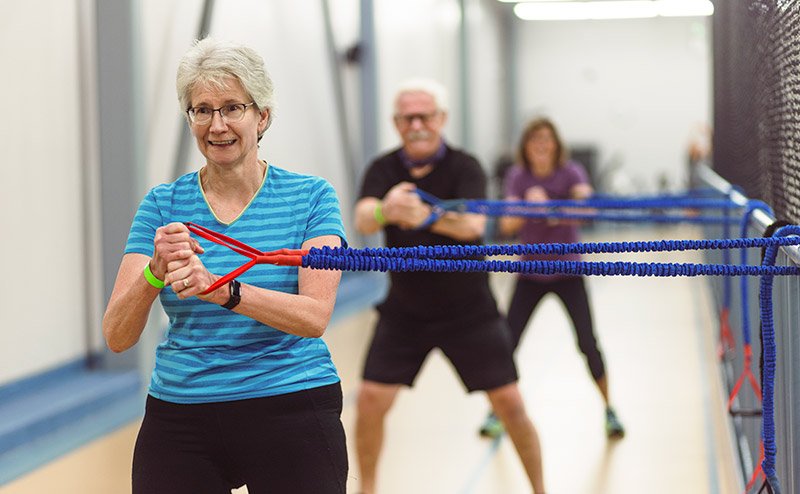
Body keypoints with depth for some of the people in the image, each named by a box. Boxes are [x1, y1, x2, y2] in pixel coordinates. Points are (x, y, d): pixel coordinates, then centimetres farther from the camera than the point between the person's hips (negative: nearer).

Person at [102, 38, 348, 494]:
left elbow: (315, 317, -17)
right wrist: (155, 273, -26)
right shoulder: (162, 205, 2)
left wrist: (219, 289, -31)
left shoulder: (312, 196, -3)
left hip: (291, 409, -2)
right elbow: (117, 337, -6)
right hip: (179, 418, 2)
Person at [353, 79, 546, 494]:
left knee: (509, 403, -2)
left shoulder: (465, 168, -15)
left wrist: (426, 217, -54)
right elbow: (362, 220, -25)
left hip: (468, 311, -2)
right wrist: (386, 211, -49)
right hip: (404, 313, 2)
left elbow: (473, 225, -33)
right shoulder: (383, 171, -6)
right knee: (370, 402, -5)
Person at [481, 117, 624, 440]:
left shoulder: (571, 172, -10)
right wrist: (528, 207, -37)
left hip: (567, 273, -1)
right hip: (530, 275, 1)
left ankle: (609, 411, 8)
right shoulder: (517, 177, -6)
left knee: (588, 343, -9)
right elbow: (507, 225, -17)